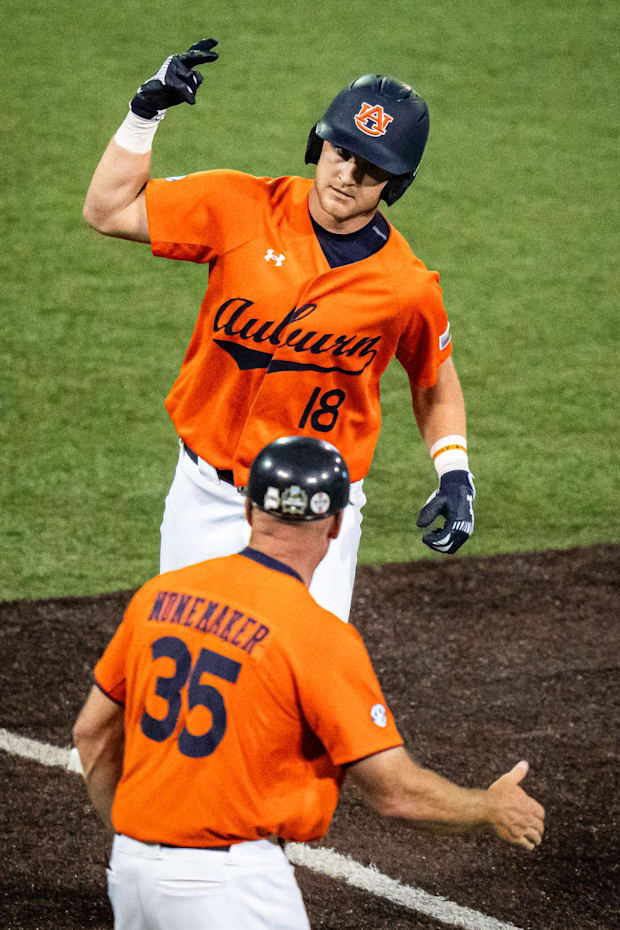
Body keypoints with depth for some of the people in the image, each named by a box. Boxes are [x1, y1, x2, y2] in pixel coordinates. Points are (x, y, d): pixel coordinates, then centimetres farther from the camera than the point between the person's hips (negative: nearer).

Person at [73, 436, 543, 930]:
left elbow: (92, 731, 13)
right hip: (230, 885, -6)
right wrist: (494, 810, 6)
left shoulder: (160, 594, 4)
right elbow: (395, 792, -12)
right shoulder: (320, 635, -14)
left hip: (131, 868, 6)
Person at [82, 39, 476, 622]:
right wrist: (146, 114, -14)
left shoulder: (408, 287, -11)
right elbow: (108, 210, -4)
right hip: (207, 501, 2)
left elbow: (434, 382, 8)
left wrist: (455, 473, -4)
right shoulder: (243, 207, -9)